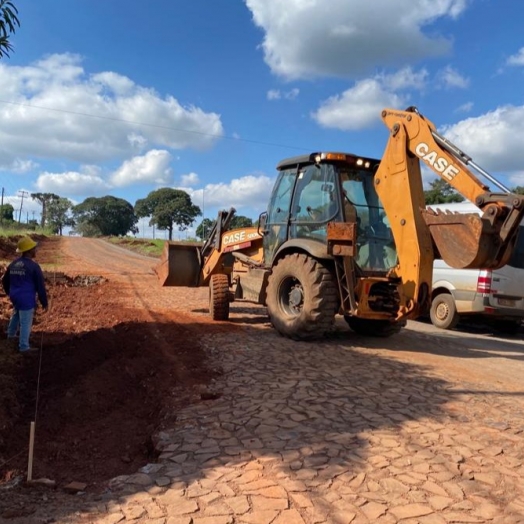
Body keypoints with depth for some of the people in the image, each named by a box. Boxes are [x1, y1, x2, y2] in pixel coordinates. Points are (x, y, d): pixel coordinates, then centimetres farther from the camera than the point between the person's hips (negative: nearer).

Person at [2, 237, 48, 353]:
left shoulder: (13, 264, 4)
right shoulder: (34, 266, -19)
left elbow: (5, 280, 17)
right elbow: (40, 287, -16)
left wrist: (9, 293, 35)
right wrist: (44, 303, -7)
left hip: (15, 297, 8)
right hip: (27, 299, -8)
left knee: (16, 315, 33)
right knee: (26, 323, 3)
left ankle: (11, 334, 52)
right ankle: (24, 347, 13)